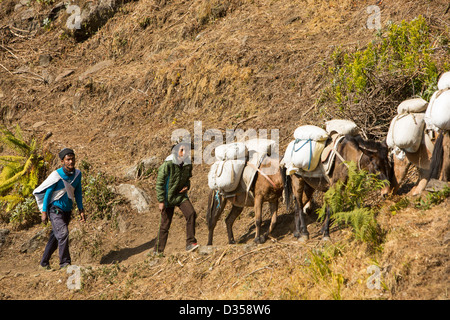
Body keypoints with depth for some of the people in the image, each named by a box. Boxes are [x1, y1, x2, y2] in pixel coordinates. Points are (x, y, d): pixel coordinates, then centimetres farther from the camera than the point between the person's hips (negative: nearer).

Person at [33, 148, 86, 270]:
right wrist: (44, 212, -9)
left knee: (55, 237, 12)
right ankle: (65, 263, -19)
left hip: (67, 211, 6)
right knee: (63, 233, -22)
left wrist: (81, 210, 8)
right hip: (55, 210, -6)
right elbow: (47, 193, -9)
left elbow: (77, 192, 12)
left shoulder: (77, 174, 2)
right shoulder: (56, 175, -15)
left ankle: (44, 262, 25)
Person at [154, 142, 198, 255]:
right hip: (168, 197, -4)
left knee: (191, 214, -19)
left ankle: (190, 243, -13)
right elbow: (159, 183, -14)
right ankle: (158, 251, 13)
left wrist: (187, 186, -3)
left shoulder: (187, 164, -1)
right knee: (165, 225, 1)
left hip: (181, 195, 4)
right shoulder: (168, 164, -18)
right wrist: (161, 201, -16)